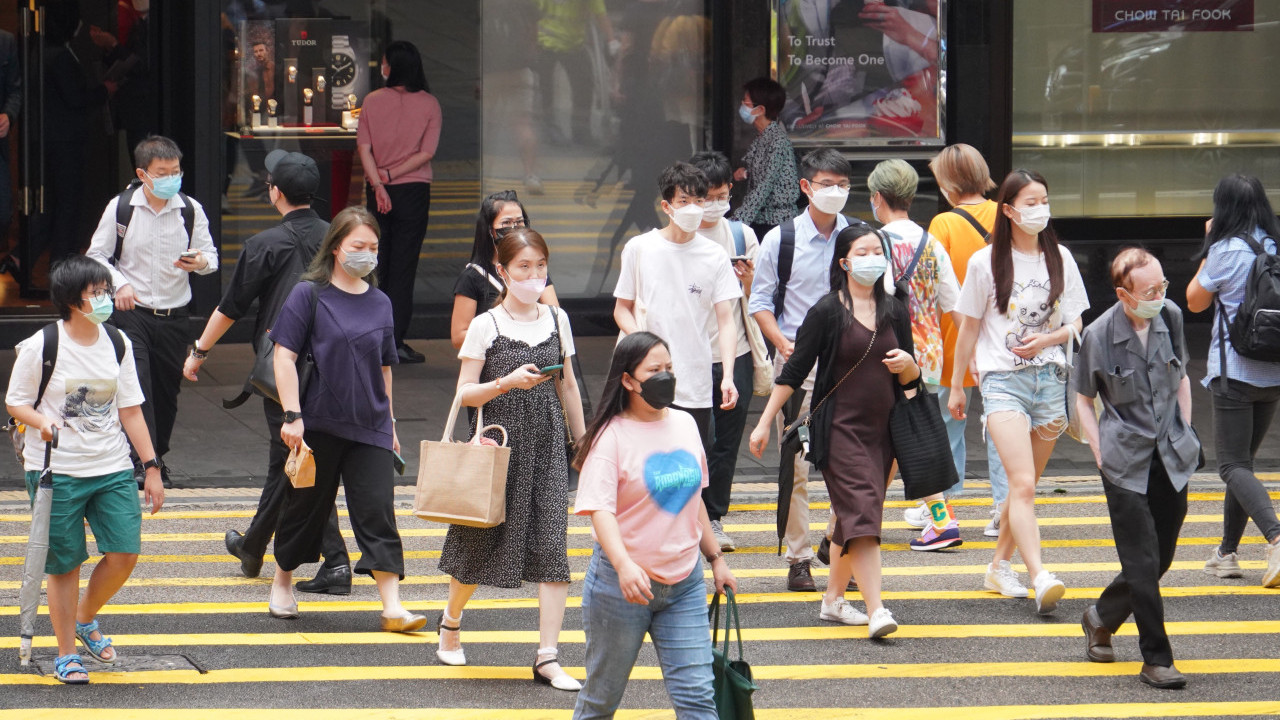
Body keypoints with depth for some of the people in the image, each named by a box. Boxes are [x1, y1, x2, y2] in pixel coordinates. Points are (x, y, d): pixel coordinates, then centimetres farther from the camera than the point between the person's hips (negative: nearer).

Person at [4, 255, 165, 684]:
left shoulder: (117, 344, 6)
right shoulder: (40, 347, -9)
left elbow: (130, 410, 10)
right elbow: (15, 402, 0)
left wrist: (151, 467, 8)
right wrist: (41, 421, -22)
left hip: (113, 468, 4)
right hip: (57, 471, -4)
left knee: (124, 554, -4)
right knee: (64, 563, 1)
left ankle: (85, 619, 25)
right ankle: (66, 654, 15)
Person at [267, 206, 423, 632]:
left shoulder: (379, 303, 9)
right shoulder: (309, 295, -5)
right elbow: (284, 357, -8)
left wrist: (389, 422, 19)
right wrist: (291, 416, -16)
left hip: (369, 427, 3)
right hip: (318, 424, -3)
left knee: (378, 511, -6)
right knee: (307, 505, 10)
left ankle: (392, 607, -10)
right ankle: (282, 582, 33)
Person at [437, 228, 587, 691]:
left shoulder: (556, 320, 8)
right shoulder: (486, 325, -5)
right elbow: (464, 393, -7)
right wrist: (507, 382, -23)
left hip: (547, 443, 3)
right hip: (498, 441, -3)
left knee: (553, 546, -8)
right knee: (484, 543, 8)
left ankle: (547, 658, -7)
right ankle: (451, 621, 37)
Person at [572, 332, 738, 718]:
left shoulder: (684, 425, 8)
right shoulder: (612, 436, -12)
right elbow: (600, 509, -23)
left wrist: (715, 558, 22)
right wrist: (624, 565, -38)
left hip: (684, 584, 5)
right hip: (623, 583, -5)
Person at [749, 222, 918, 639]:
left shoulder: (895, 312, 9)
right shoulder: (827, 312, -6)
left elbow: (910, 378, 15)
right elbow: (794, 370, -3)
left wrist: (907, 363, -8)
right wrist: (765, 422, -5)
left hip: (881, 430, 5)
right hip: (838, 428, -5)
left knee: (854, 517, 11)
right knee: (860, 511, -17)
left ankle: (833, 599, 26)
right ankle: (876, 611, -25)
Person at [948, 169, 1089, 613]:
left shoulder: (1060, 259, 9)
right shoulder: (986, 263, 0)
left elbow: (1076, 325, 12)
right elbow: (969, 329, 8)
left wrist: (1046, 339, -9)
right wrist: (956, 386, 12)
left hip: (1050, 379, 4)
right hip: (1002, 380, -4)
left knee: (1025, 486, 11)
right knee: (1022, 484, -17)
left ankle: (999, 566, 28)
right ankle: (1040, 578, -27)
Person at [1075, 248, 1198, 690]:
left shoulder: (1171, 317, 0)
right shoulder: (1099, 336, -11)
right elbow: (1084, 400, 2)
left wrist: (1185, 435, 11)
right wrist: (1101, 454, -5)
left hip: (1171, 459, 5)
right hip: (1126, 464, -5)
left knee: (1161, 557, 11)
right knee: (1142, 562, -5)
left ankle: (1101, 618, 35)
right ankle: (1156, 660, 2)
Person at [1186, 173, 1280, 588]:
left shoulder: (1227, 250, -12)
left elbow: (1195, 301, 0)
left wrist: (1208, 248, 8)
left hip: (1235, 371, -6)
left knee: (1233, 465, -6)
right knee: (1243, 460, 17)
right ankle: (1227, 553, 21)